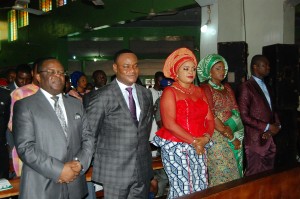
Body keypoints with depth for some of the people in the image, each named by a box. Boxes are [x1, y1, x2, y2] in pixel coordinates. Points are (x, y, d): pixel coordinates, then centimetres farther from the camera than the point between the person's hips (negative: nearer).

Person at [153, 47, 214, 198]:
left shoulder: (199, 91, 13)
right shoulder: (170, 92, -6)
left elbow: (209, 118, 9)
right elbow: (169, 124, -16)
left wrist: (206, 137, -10)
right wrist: (193, 141, -16)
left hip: (199, 148, 6)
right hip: (176, 148, -5)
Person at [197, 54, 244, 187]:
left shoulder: (227, 87, 15)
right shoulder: (205, 88, -7)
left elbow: (236, 111, 9)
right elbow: (211, 118, -14)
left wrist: (236, 135, -8)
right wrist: (231, 137, -10)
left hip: (235, 135, 7)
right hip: (217, 137, -7)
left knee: (235, 172, 10)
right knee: (222, 175, -4)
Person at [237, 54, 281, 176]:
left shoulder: (266, 87, 17)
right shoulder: (246, 87, -10)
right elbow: (244, 116, -15)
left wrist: (276, 125, 1)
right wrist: (267, 127, -14)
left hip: (270, 139, 8)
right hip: (256, 140, -8)